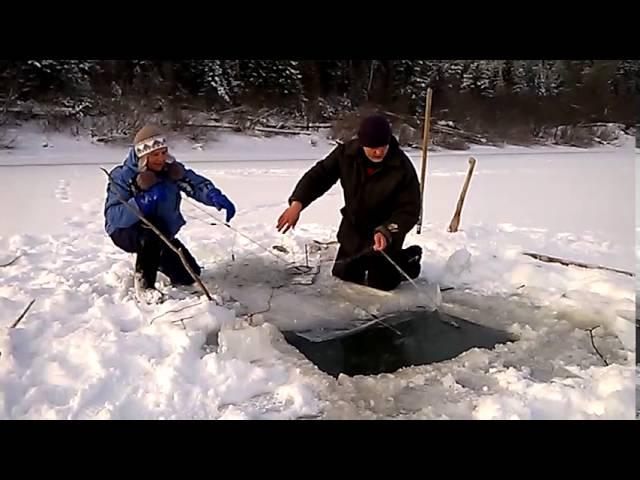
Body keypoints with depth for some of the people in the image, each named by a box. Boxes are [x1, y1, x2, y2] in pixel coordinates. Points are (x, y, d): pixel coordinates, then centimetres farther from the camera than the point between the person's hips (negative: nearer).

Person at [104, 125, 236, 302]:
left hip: (162, 235, 5)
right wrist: (144, 202, -47)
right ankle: (144, 283, -19)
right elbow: (113, 216, -33)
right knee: (154, 229, -39)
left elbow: (197, 184, -22)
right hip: (126, 231, -5)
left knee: (188, 275, 2)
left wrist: (216, 197, -44)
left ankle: (155, 258, 31)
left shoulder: (172, 169, -11)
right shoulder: (123, 176, -23)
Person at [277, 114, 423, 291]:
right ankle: (370, 259, 41)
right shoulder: (347, 152, -18)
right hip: (353, 227, 4)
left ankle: (408, 258, 25)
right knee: (342, 274, 13)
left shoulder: (403, 167, -27)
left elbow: (409, 210, -22)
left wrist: (386, 232, -38)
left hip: (386, 233, -4)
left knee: (381, 283, -2)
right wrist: (297, 203, -25)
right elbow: (320, 174, -11)